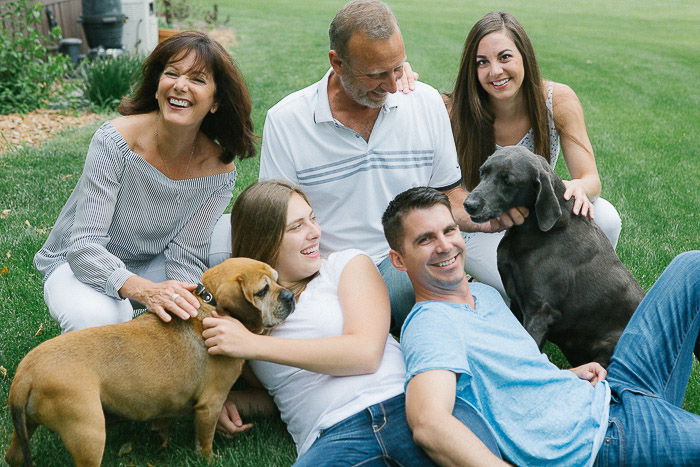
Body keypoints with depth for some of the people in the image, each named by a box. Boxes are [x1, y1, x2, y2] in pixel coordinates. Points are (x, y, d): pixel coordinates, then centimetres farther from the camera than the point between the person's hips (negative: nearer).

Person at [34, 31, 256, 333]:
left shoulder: (219, 171, -14)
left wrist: (185, 304, -36)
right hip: (78, 264, -4)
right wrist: (145, 290, -48)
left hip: (152, 267, 4)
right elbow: (84, 246, -30)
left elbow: (185, 257, -14)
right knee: (98, 318, -37)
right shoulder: (115, 141, -26)